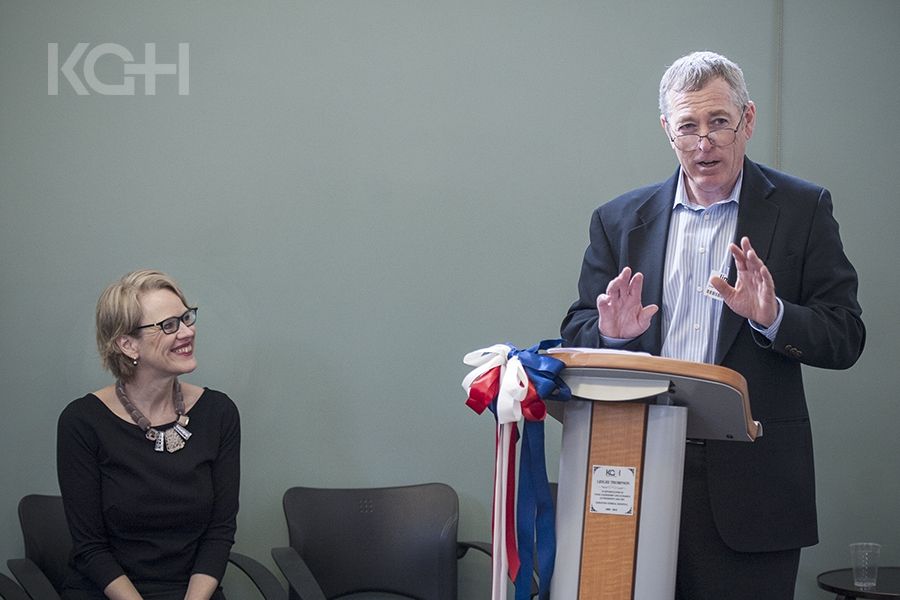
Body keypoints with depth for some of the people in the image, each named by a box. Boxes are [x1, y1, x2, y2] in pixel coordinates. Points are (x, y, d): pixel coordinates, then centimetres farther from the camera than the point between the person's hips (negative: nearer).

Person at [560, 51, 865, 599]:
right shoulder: (620, 220, 11)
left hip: (751, 484, -2)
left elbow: (845, 338, 0)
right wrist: (610, 332, -12)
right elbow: (577, 333, 11)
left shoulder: (803, 209, 4)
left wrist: (773, 316, -19)